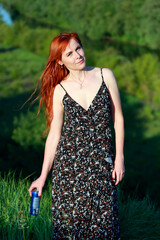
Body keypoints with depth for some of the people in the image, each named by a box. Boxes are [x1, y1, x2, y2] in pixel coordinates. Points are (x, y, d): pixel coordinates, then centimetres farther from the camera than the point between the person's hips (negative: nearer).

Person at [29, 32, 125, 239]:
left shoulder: (105, 76, 0)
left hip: (102, 162, 0)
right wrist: (43, 176, 2)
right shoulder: (60, 90, 0)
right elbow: (54, 135, 3)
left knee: (104, 219, 2)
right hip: (68, 163, 0)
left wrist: (119, 158, -1)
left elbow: (118, 118, 4)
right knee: (69, 218, 4)